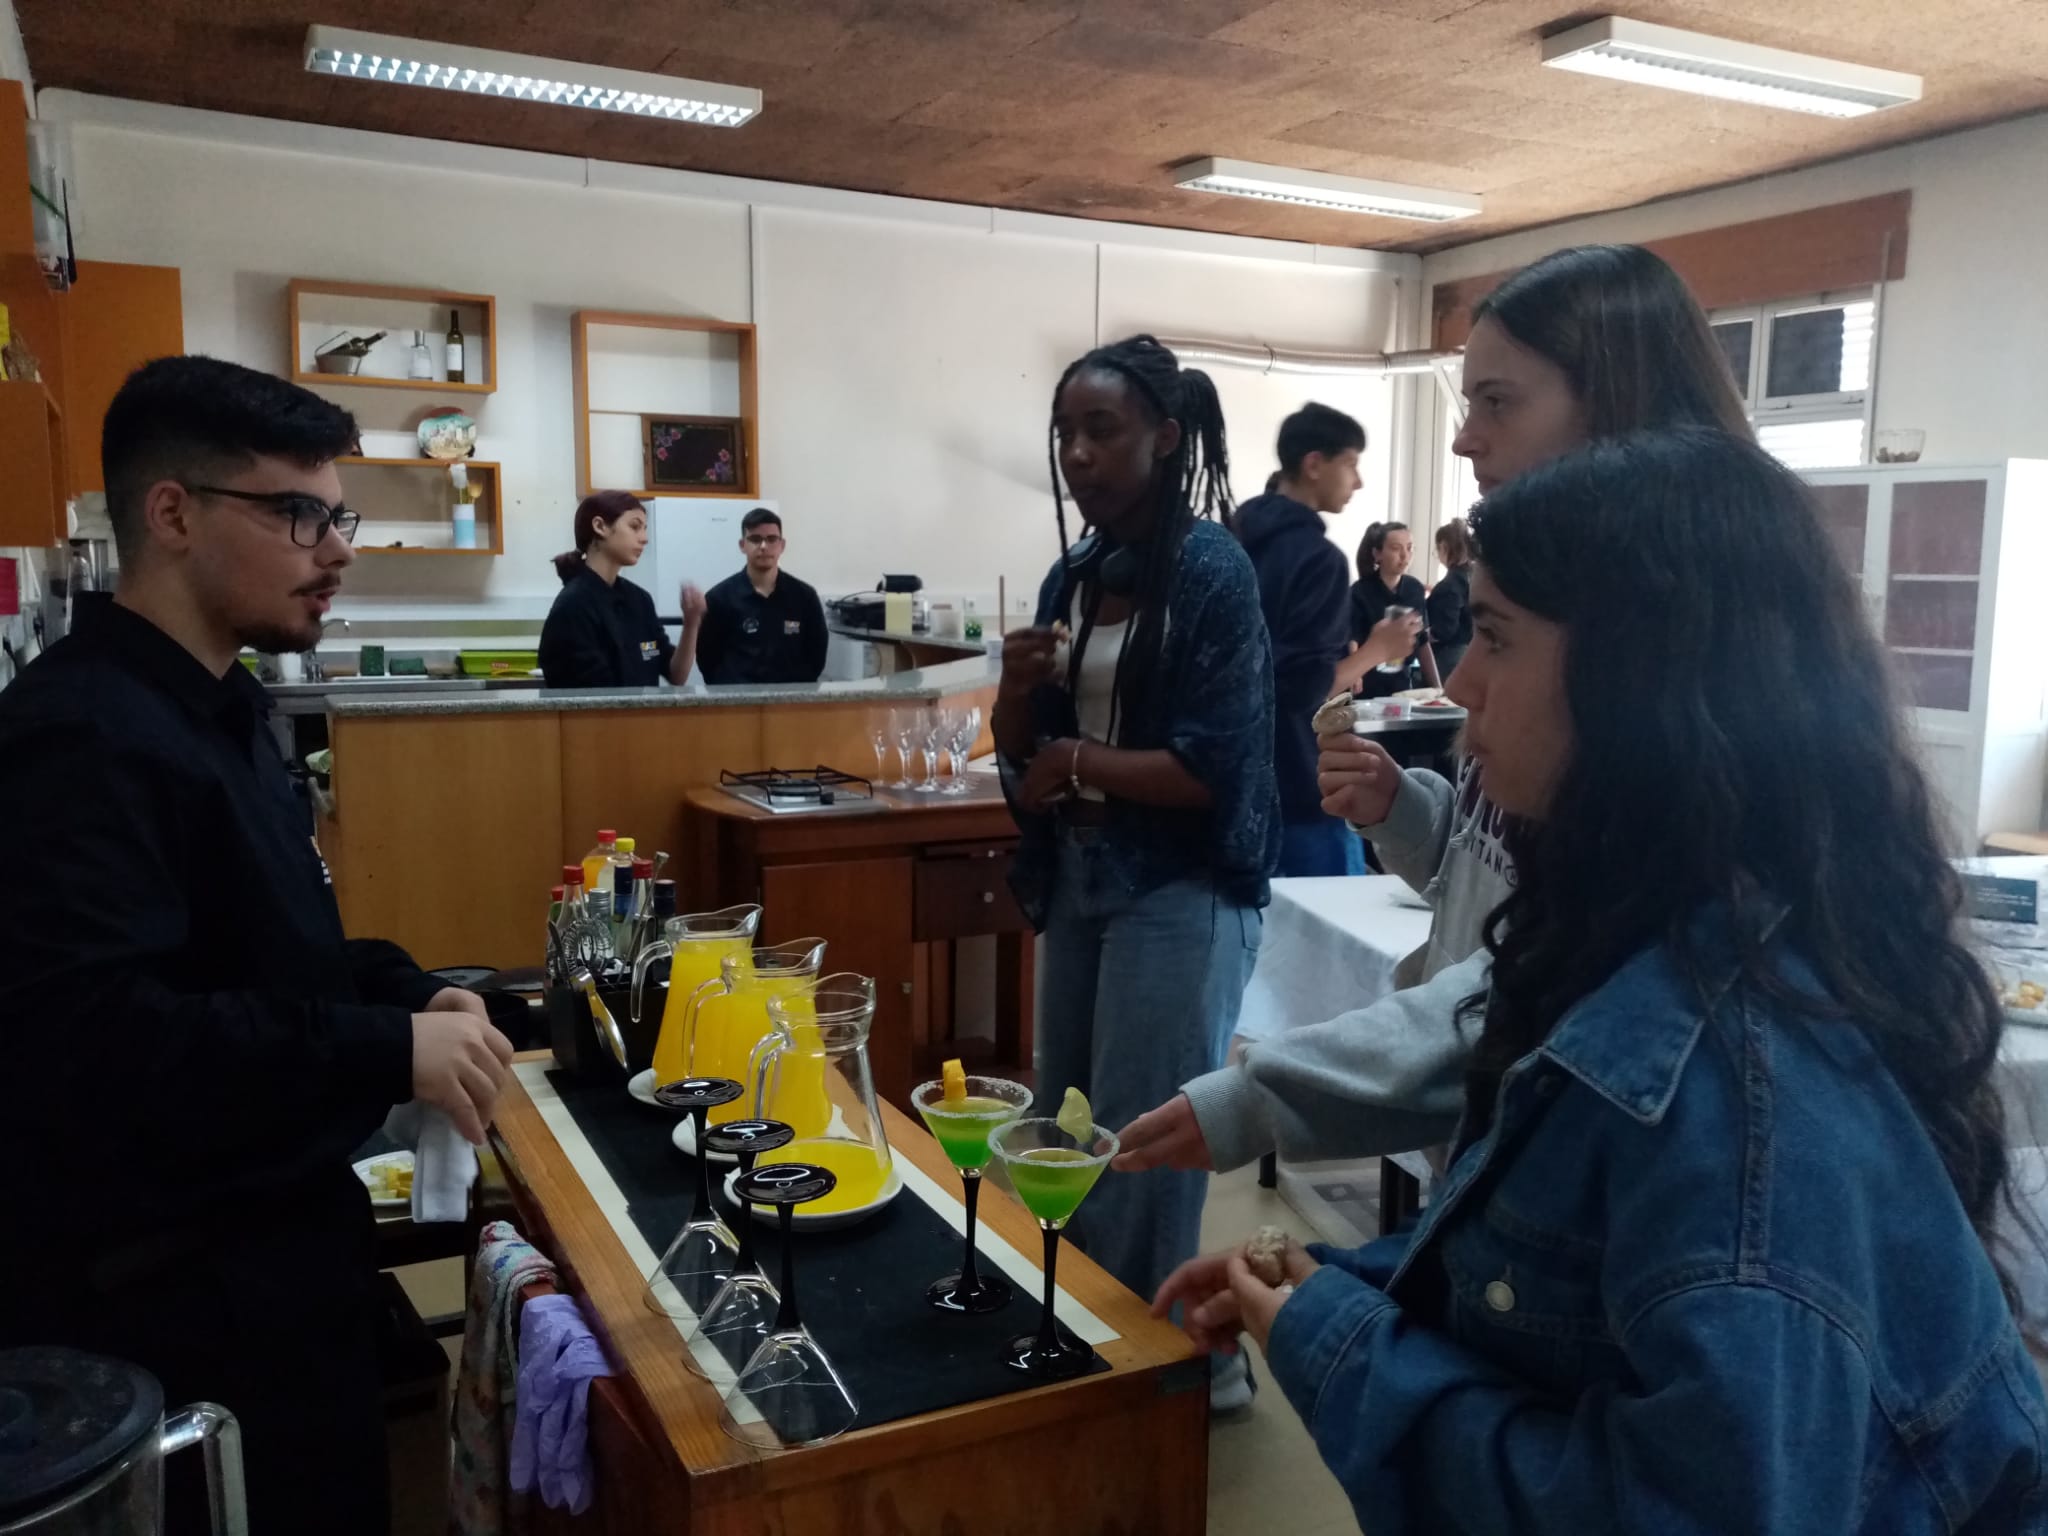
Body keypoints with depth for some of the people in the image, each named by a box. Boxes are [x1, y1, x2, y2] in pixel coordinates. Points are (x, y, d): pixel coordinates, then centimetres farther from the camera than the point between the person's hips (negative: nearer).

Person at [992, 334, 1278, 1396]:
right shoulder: (1072, 575, 9)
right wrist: (1016, 689, -8)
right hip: (1079, 882, 8)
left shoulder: (1211, 570, -12)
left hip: (1180, 894, -7)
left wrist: (1076, 762, -9)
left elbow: (1209, 771, -18)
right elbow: (1024, 756, 11)